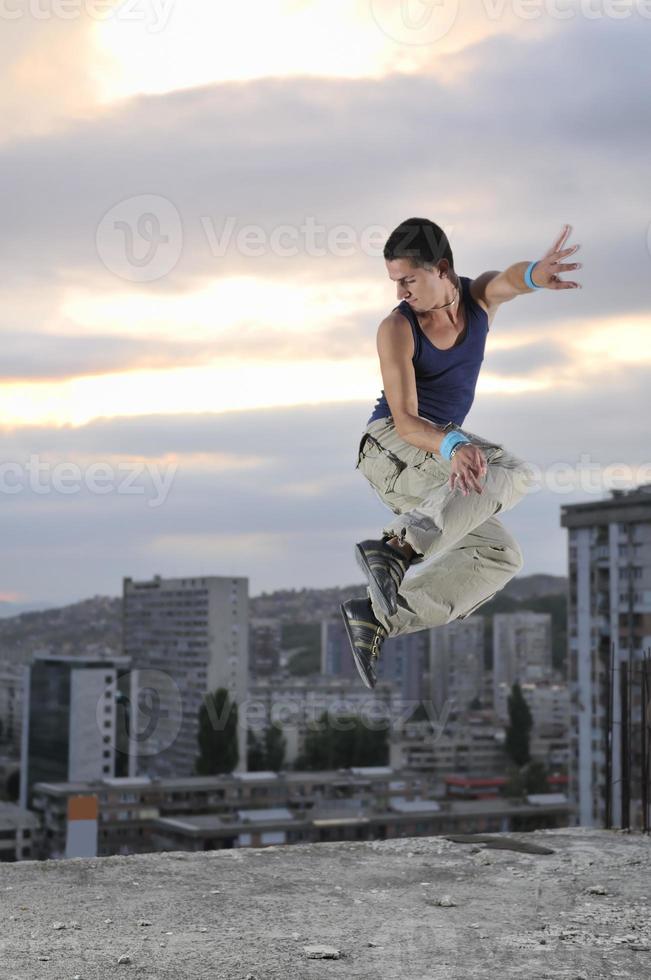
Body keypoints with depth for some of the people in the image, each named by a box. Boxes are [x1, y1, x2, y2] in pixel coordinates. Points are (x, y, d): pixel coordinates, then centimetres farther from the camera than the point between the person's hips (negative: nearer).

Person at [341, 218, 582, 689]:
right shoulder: (396, 329, -14)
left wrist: (536, 273, -55)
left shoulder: (480, 297, -2)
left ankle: (376, 618, -14)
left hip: (441, 449, 6)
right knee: (512, 471, -28)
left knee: (502, 556, -2)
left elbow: (509, 280, -28)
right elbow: (404, 419, -21)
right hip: (392, 444, -6)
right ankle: (398, 544, -41)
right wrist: (454, 446, -43)